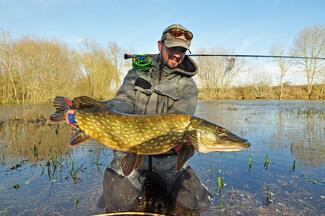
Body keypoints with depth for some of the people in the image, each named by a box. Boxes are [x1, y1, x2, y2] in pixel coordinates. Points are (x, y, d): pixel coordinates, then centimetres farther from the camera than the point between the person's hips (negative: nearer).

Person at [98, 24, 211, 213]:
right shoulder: (139, 71, 6)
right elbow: (123, 102, -7)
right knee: (117, 204, -15)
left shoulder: (188, 86, 0)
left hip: (167, 155, 1)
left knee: (199, 203, -2)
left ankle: (158, 182, 24)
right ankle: (140, 182, 19)